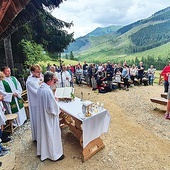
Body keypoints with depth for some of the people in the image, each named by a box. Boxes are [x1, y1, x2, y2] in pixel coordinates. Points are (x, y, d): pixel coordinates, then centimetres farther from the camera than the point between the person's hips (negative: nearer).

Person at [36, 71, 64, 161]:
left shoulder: (40, 88, -1)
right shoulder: (48, 90, -29)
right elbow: (52, 107, -26)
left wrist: (54, 100, 5)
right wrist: (56, 106, -6)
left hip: (41, 115, 9)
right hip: (49, 117, -9)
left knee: (44, 132, 24)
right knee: (52, 134, 9)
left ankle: (43, 151, 45)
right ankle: (55, 154, 30)